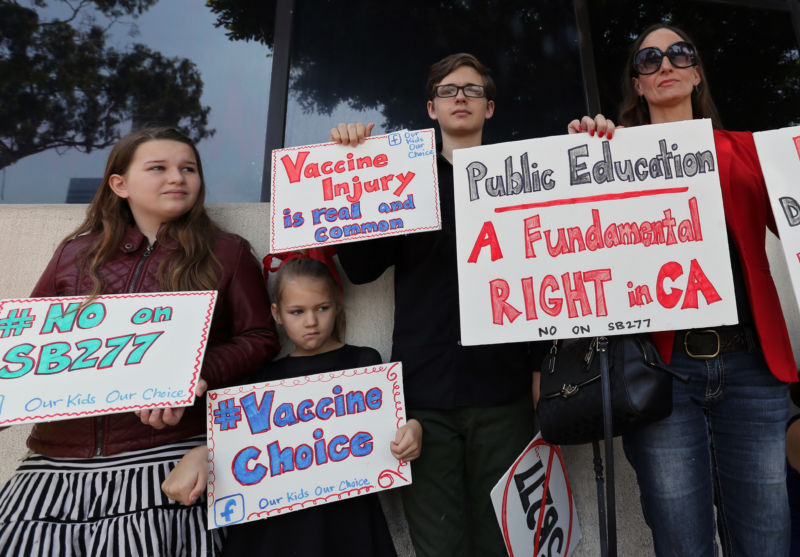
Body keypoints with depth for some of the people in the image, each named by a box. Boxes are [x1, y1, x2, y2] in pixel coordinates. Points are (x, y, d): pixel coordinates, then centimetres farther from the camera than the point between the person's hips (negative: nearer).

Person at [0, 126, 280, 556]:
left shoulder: (226, 254, 4)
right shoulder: (76, 253, 14)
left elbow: (259, 339, 0)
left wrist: (195, 375, -15)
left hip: (164, 456, -3)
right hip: (58, 456, 4)